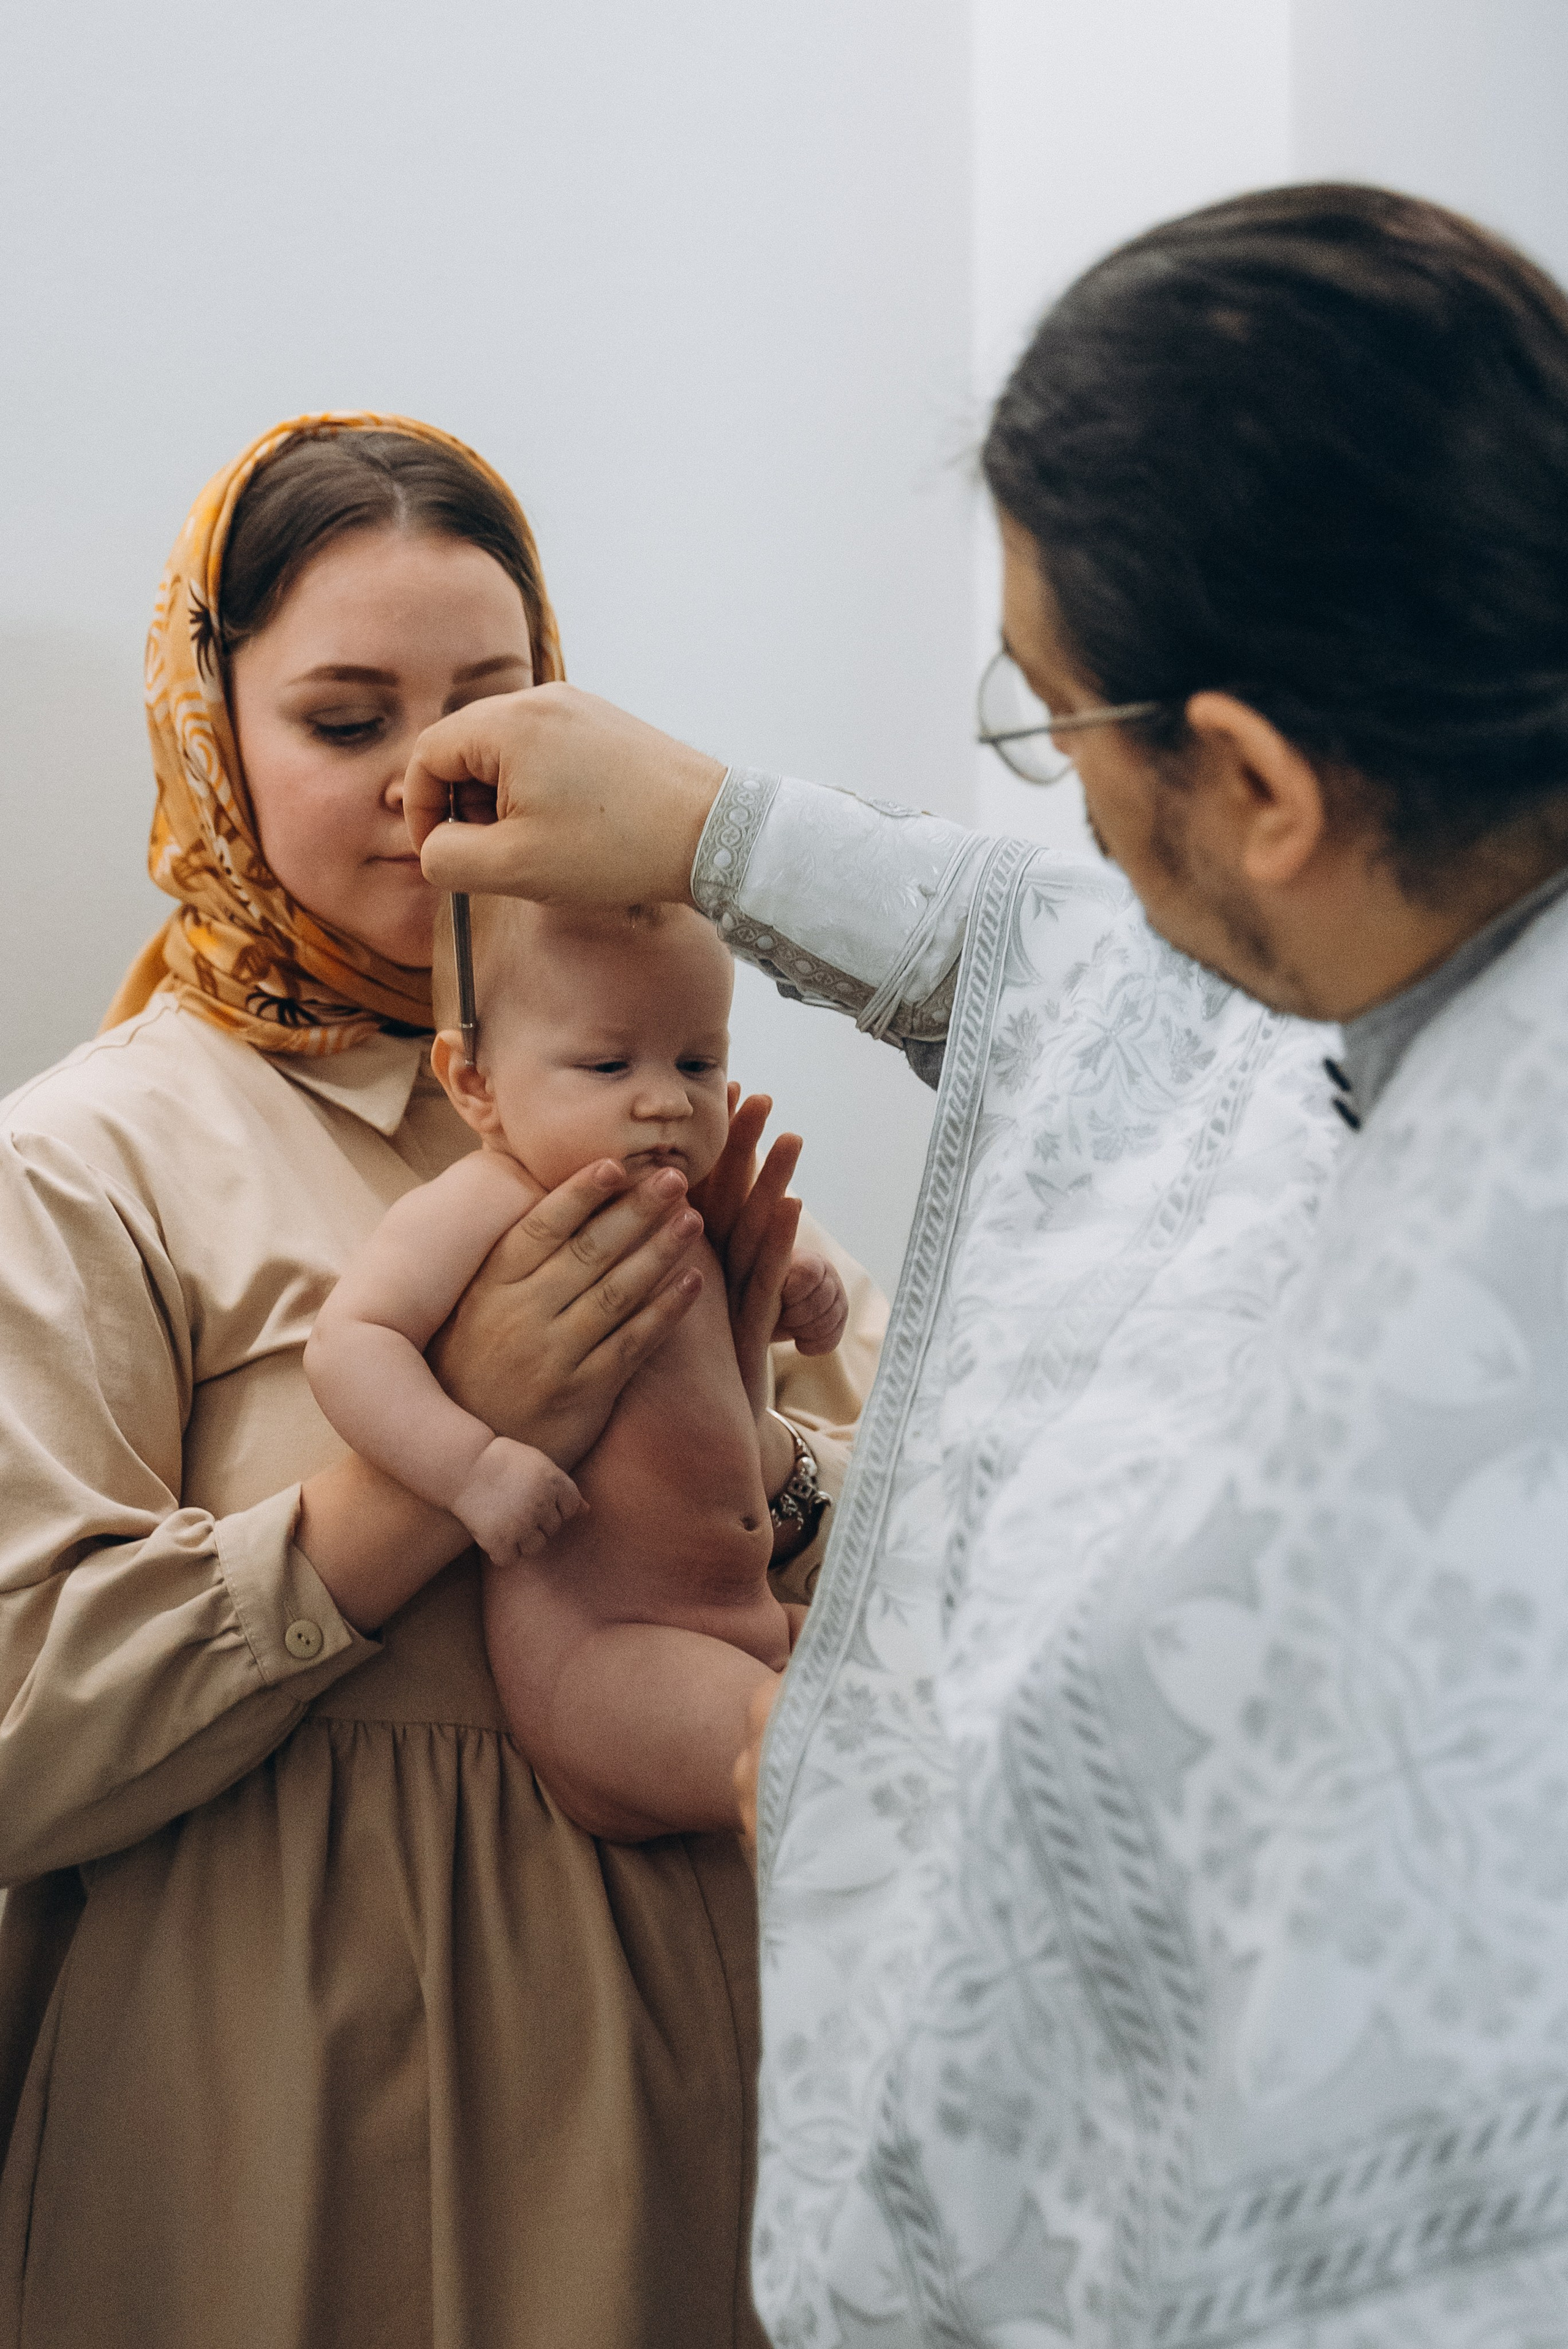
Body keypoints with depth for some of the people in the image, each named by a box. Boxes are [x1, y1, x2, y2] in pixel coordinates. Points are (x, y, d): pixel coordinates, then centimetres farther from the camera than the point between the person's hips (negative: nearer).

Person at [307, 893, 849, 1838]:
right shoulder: (483, 1205, -10)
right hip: (589, 1655, -9)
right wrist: (474, 1464, -34)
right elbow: (347, 1344, -22)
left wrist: (769, 1305, 13)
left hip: (755, 1620, 9)